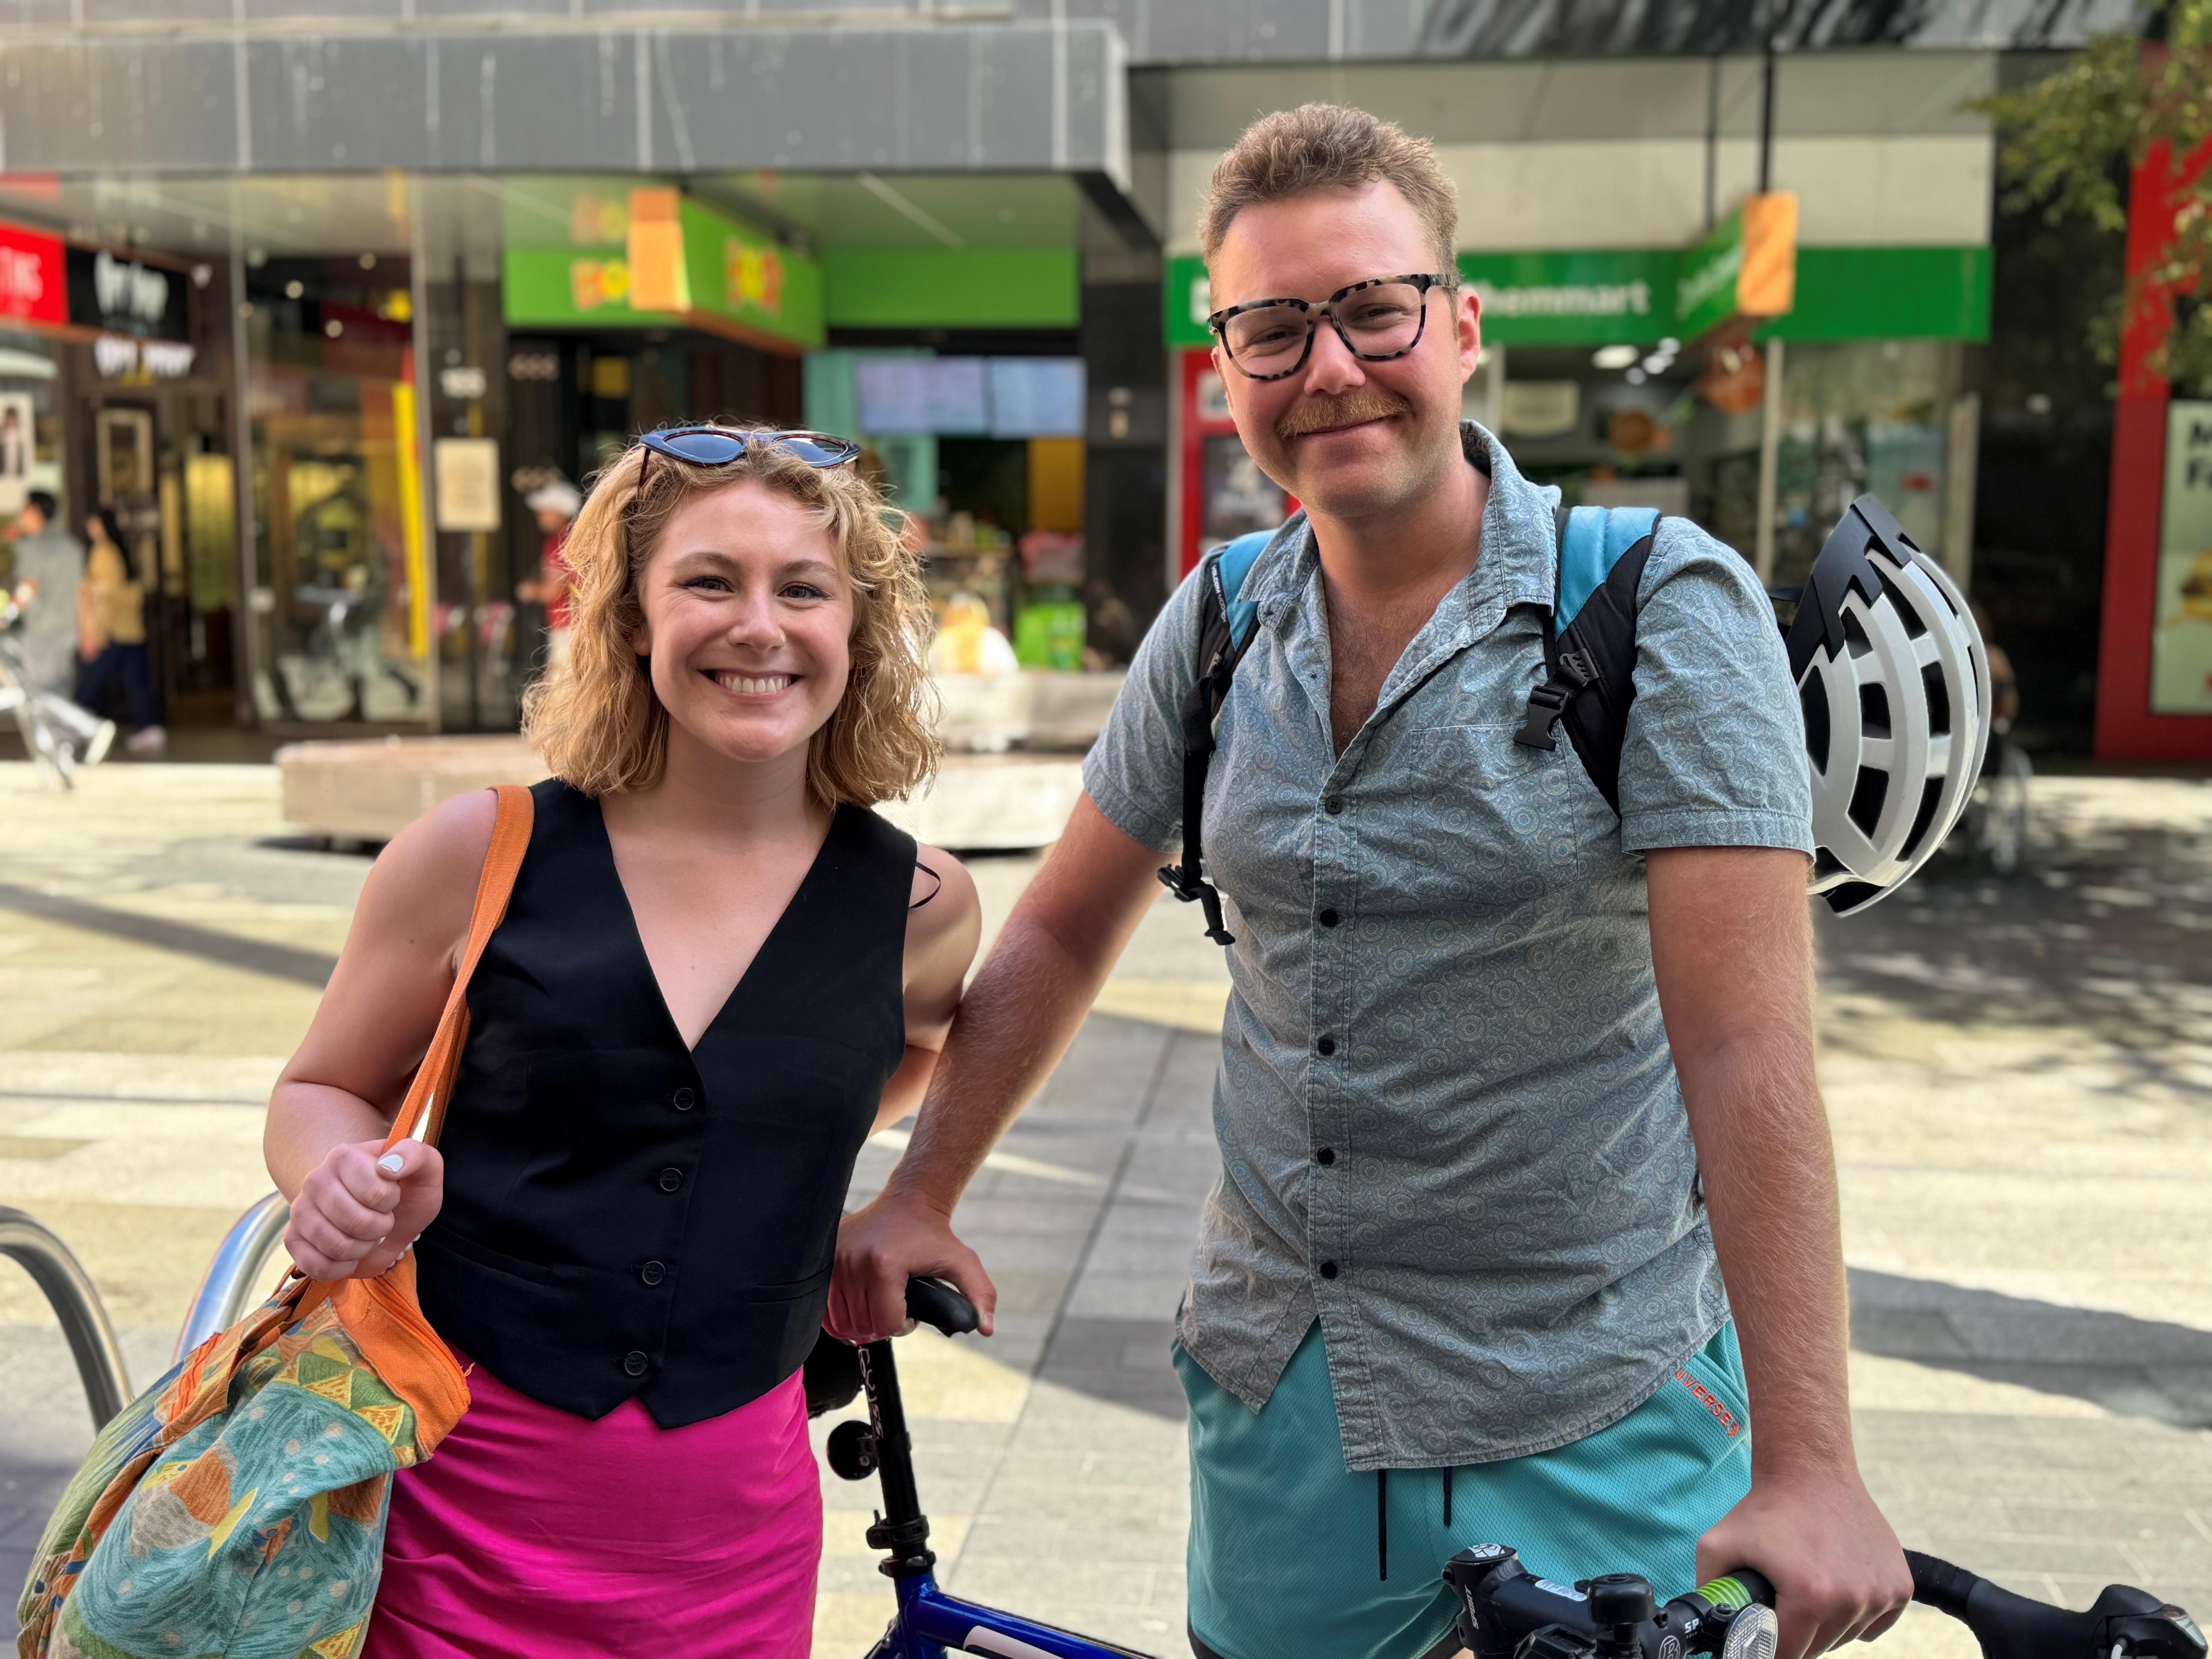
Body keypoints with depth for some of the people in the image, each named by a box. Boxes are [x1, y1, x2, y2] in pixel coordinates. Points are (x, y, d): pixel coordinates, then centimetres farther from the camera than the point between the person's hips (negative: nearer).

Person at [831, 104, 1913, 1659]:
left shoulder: (1665, 605, -14)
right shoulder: (1220, 624, 0)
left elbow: (1746, 1040, -20)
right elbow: (1063, 932, 10)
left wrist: (1808, 1463, -23)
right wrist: (917, 1203, 10)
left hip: (1595, 1415, -4)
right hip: (1277, 1388, 4)